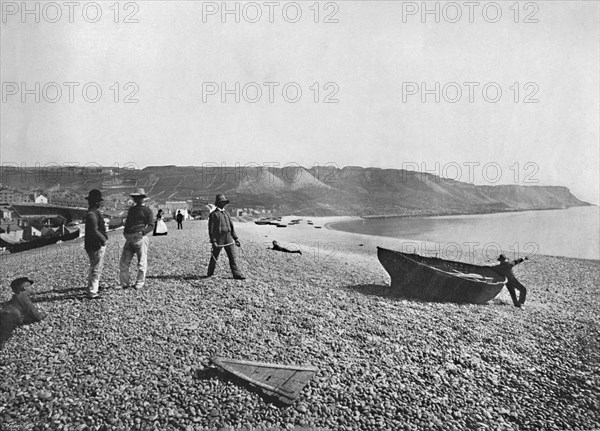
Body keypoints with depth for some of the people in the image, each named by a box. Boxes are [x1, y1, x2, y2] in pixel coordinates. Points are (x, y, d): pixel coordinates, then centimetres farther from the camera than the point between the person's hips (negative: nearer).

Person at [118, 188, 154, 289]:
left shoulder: (147, 210, 2)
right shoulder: (131, 209, 22)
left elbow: (151, 225, -4)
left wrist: (142, 231, -20)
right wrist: (125, 232, 12)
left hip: (140, 238, -6)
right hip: (129, 239, 7)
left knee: (142, 263, -2)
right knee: (123, 262, 5)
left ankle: (139, 284, 7)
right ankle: (124, 284, 15)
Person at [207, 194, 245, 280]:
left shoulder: (226, 213, 16)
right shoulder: (213, 214, -3)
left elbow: (231, 226, 18)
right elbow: (211, 229, -8)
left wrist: (235, 238, 13)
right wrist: (213, 241, -16)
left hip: (228, 237, 5)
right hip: (218, 238, -5)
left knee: (232, 256, -2)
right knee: (214, 257, 6)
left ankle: (236, 274, -2)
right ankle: (210, 273, 23)